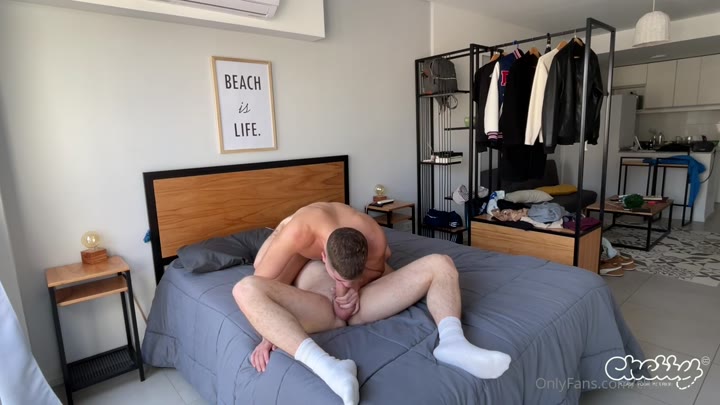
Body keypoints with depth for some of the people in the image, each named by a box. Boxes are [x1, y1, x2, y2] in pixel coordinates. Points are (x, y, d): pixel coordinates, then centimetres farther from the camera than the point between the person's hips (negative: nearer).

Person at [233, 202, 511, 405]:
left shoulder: (374, 237, -11)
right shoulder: (300, 230, -20)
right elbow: (256, 288, -12)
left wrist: (356, 286, -12)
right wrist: (269, 333, -20)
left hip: (359, 304, 3)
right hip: (319, 310, -2)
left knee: (441, 264, -9)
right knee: (245, 290, -34)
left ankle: (452, 343, -32)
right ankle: (327, 367, -50)